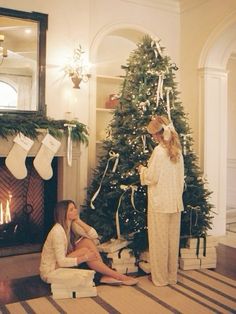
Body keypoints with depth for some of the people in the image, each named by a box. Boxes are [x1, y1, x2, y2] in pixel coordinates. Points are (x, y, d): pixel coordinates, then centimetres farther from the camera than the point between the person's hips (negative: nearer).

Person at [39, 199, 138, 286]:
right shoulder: (57, 231, -26)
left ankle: (105, 275, -15)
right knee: (85, 251, -23)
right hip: (50, 271, -8)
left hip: (63, 263, 8)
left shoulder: (72, 224, -1)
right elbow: (61, 262, -28)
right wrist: (85, 258, -28)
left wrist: (78, 221, -16)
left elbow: (94, 235, -8)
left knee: (87, 241, -11)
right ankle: (119, 277, -17)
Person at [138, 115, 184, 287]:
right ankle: (172, 276, 25)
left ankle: (160, 277, 16)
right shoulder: (177, 151, 7)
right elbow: (181, 178, 13)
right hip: (176, 202, 7)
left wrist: (142, 169, 5)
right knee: (173, 240, 14)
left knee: (159, 240, 5)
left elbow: (152, 177, -14)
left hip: (160, 203, -7)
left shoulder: (159, 150, -14)